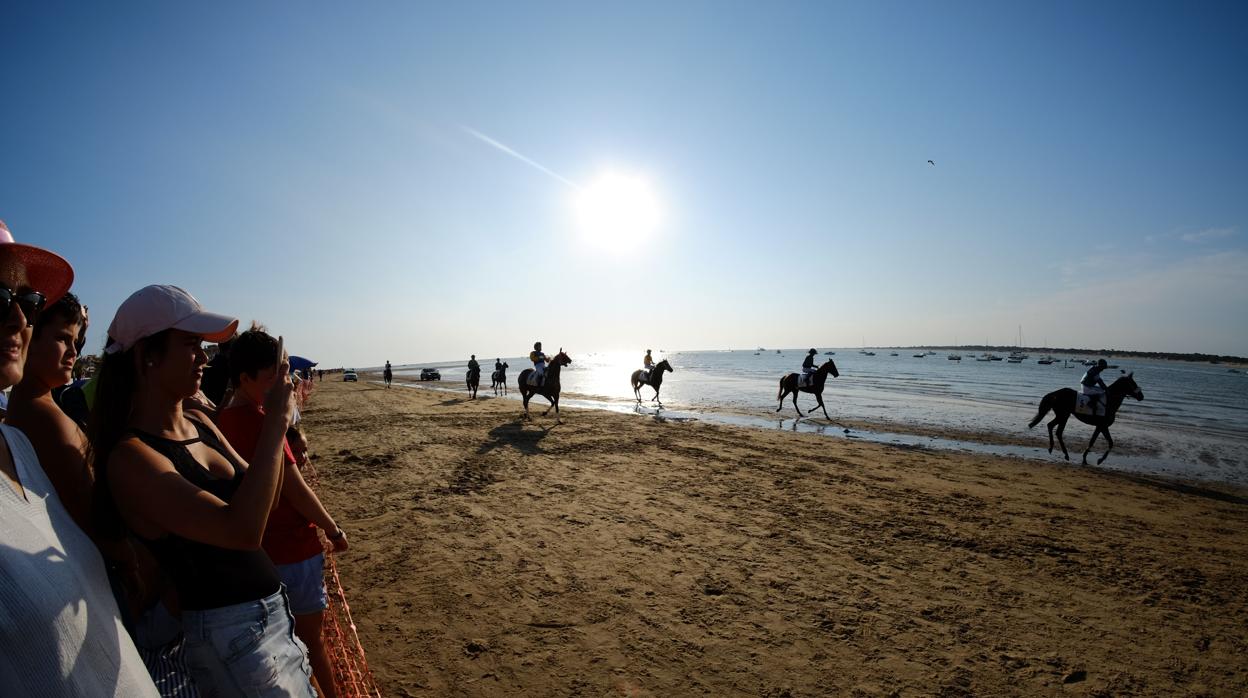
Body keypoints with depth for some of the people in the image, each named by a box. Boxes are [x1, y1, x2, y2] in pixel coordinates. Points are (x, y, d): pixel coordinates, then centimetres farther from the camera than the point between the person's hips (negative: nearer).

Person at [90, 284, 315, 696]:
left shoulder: (200, 423, 1)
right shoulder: (130, 457, -21)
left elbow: (263, 503, 8)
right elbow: (243, 530, -33)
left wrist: (278, 422, -6)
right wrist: (275, 421, -27)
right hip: (228, 634, -7)